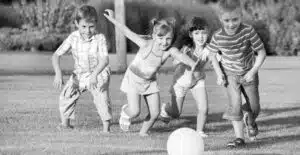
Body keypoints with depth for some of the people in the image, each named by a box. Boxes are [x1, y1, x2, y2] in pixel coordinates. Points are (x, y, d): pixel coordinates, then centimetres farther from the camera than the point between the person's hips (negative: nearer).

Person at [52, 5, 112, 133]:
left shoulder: (100, 38, -22)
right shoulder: (73, 38, -13)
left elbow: (104, 60, -31)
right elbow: (56, 55, -11)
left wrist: (94, 75, -47)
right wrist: (58, 73, -27)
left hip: (99, 73, -3)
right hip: (79, 74, 3)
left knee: (101, 97, -24)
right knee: (66, 95, -10)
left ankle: (106, 127, -13)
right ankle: (65, 123, 7)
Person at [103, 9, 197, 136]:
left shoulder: (170, 51, -23)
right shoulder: (146, 44, -28)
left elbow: (182, 57, -41)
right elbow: (128, 32, -23)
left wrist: (194, 66, -60)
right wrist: (112, 20, -25)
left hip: (150, 81, 4)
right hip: (134, 78, -4)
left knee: (155, 113, -1)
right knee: (135, 111, -14)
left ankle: (144, 131, 27)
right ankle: (125, 112, 24)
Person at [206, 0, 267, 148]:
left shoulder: (248, 31, -26)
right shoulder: (218, 37, -21)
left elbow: (261, 52, -16)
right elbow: (211, 52, -1)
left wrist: (253, 71, -21)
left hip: (249, 73, 0)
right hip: (230, 74, 0)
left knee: (254, 107, 8)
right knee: (235, 104, -13)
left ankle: (250, 120, 43)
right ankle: (239, 137, -5)